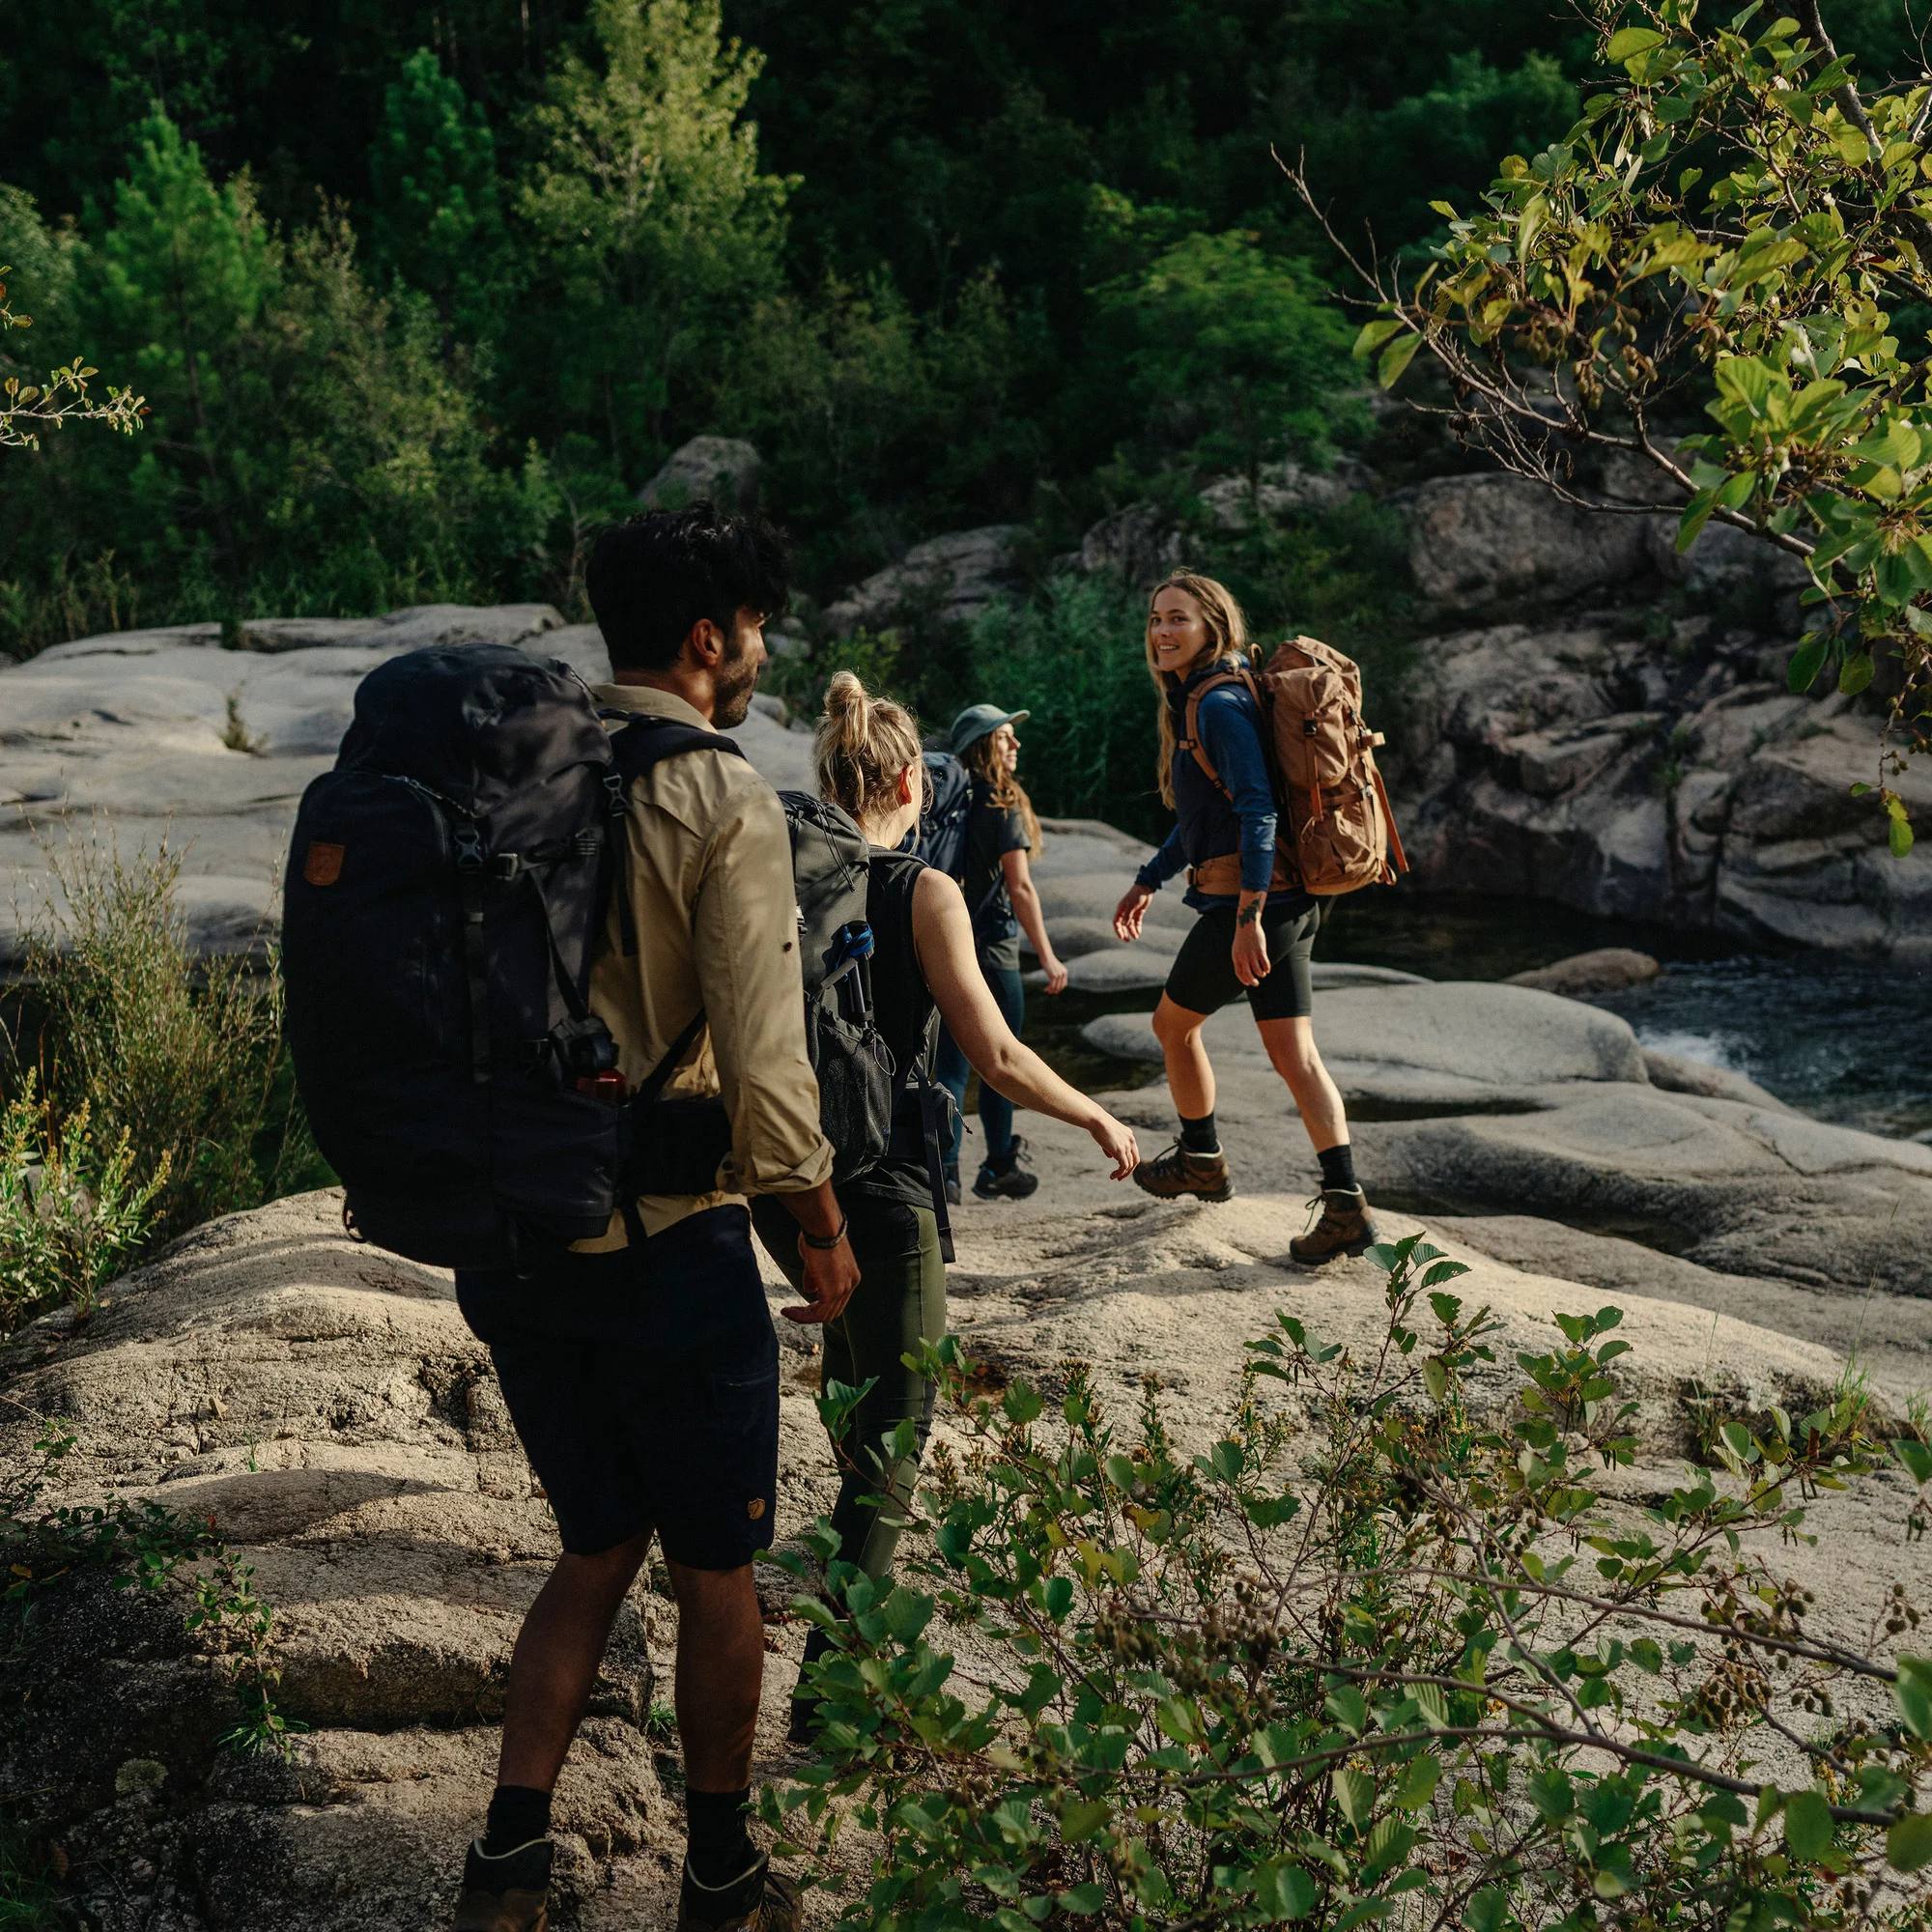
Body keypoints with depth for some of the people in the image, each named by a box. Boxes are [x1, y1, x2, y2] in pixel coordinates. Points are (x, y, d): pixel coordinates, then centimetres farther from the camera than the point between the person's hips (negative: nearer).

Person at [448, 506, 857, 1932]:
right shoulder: (723, 800, -15)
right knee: (716, 1575, 13)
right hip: (669, 1247, -6)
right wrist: (825, 1234, -3)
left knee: (597, 1550, 21)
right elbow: (764, 1069, -18)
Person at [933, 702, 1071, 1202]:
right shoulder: (1004, 804, -12)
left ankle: (944, 1171, 2)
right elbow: (1020, 887, -16)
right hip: (992, 947, -5)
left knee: (952, 1063, 8)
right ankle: (999, 1169, 19)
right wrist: (1047, 955, -12)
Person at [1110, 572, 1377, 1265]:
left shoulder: (1221, 705, -15)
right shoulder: (1194, 701, 15)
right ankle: (1345, 1204, 0)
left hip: (1247, 906, -9)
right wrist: (1147, 881, 31)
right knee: (1295, 1056, 5)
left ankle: (1201, 1160, 33)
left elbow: (1258, 811, -23)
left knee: (1174, 1024, 14)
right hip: (1289, 903, 9)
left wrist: (1247, 917, -27)